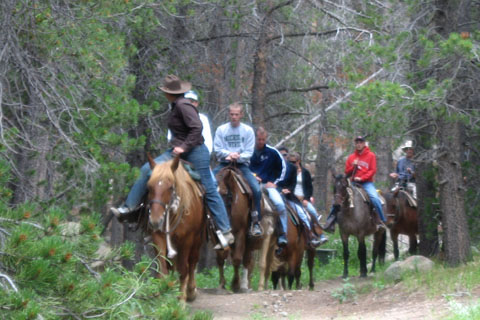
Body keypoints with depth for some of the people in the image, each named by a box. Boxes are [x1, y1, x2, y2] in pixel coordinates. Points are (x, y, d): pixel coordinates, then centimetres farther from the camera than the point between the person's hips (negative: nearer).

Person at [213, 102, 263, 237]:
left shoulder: (248, 130, 4)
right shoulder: (221, 130, 5)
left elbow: (249, 152, 0)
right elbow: (217, 149, 0)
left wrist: (238, 157, -18)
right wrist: (229, 154, -18)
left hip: (242, 164, -1)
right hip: (224, 163, 1)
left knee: (256, 189, -21)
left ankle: (256, 222, -12)